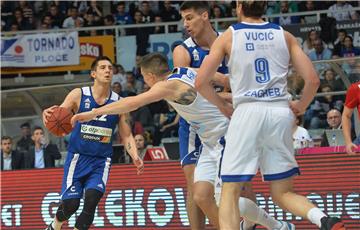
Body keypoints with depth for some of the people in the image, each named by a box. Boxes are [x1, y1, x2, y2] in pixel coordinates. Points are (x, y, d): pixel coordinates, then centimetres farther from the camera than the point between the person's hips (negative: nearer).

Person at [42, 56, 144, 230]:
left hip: (101, 161, 2)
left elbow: (126, 136, 8)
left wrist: (135, 157, -11)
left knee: (91, 200, -19)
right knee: (70, 204, -9)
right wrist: (48, 115, -34)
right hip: (78, 157, -1)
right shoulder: (79, 95, -3)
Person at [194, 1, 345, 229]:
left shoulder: (228, 37, 5)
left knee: (230, 191, 2)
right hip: (281, 113, 3)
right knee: (282, 193, 10)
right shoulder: (285, 36, 11)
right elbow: (313, 80, 4)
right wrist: (301, 106, 21)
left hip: (247, 112, -3)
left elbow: (201, 82, -1)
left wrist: (222, 105, 15)